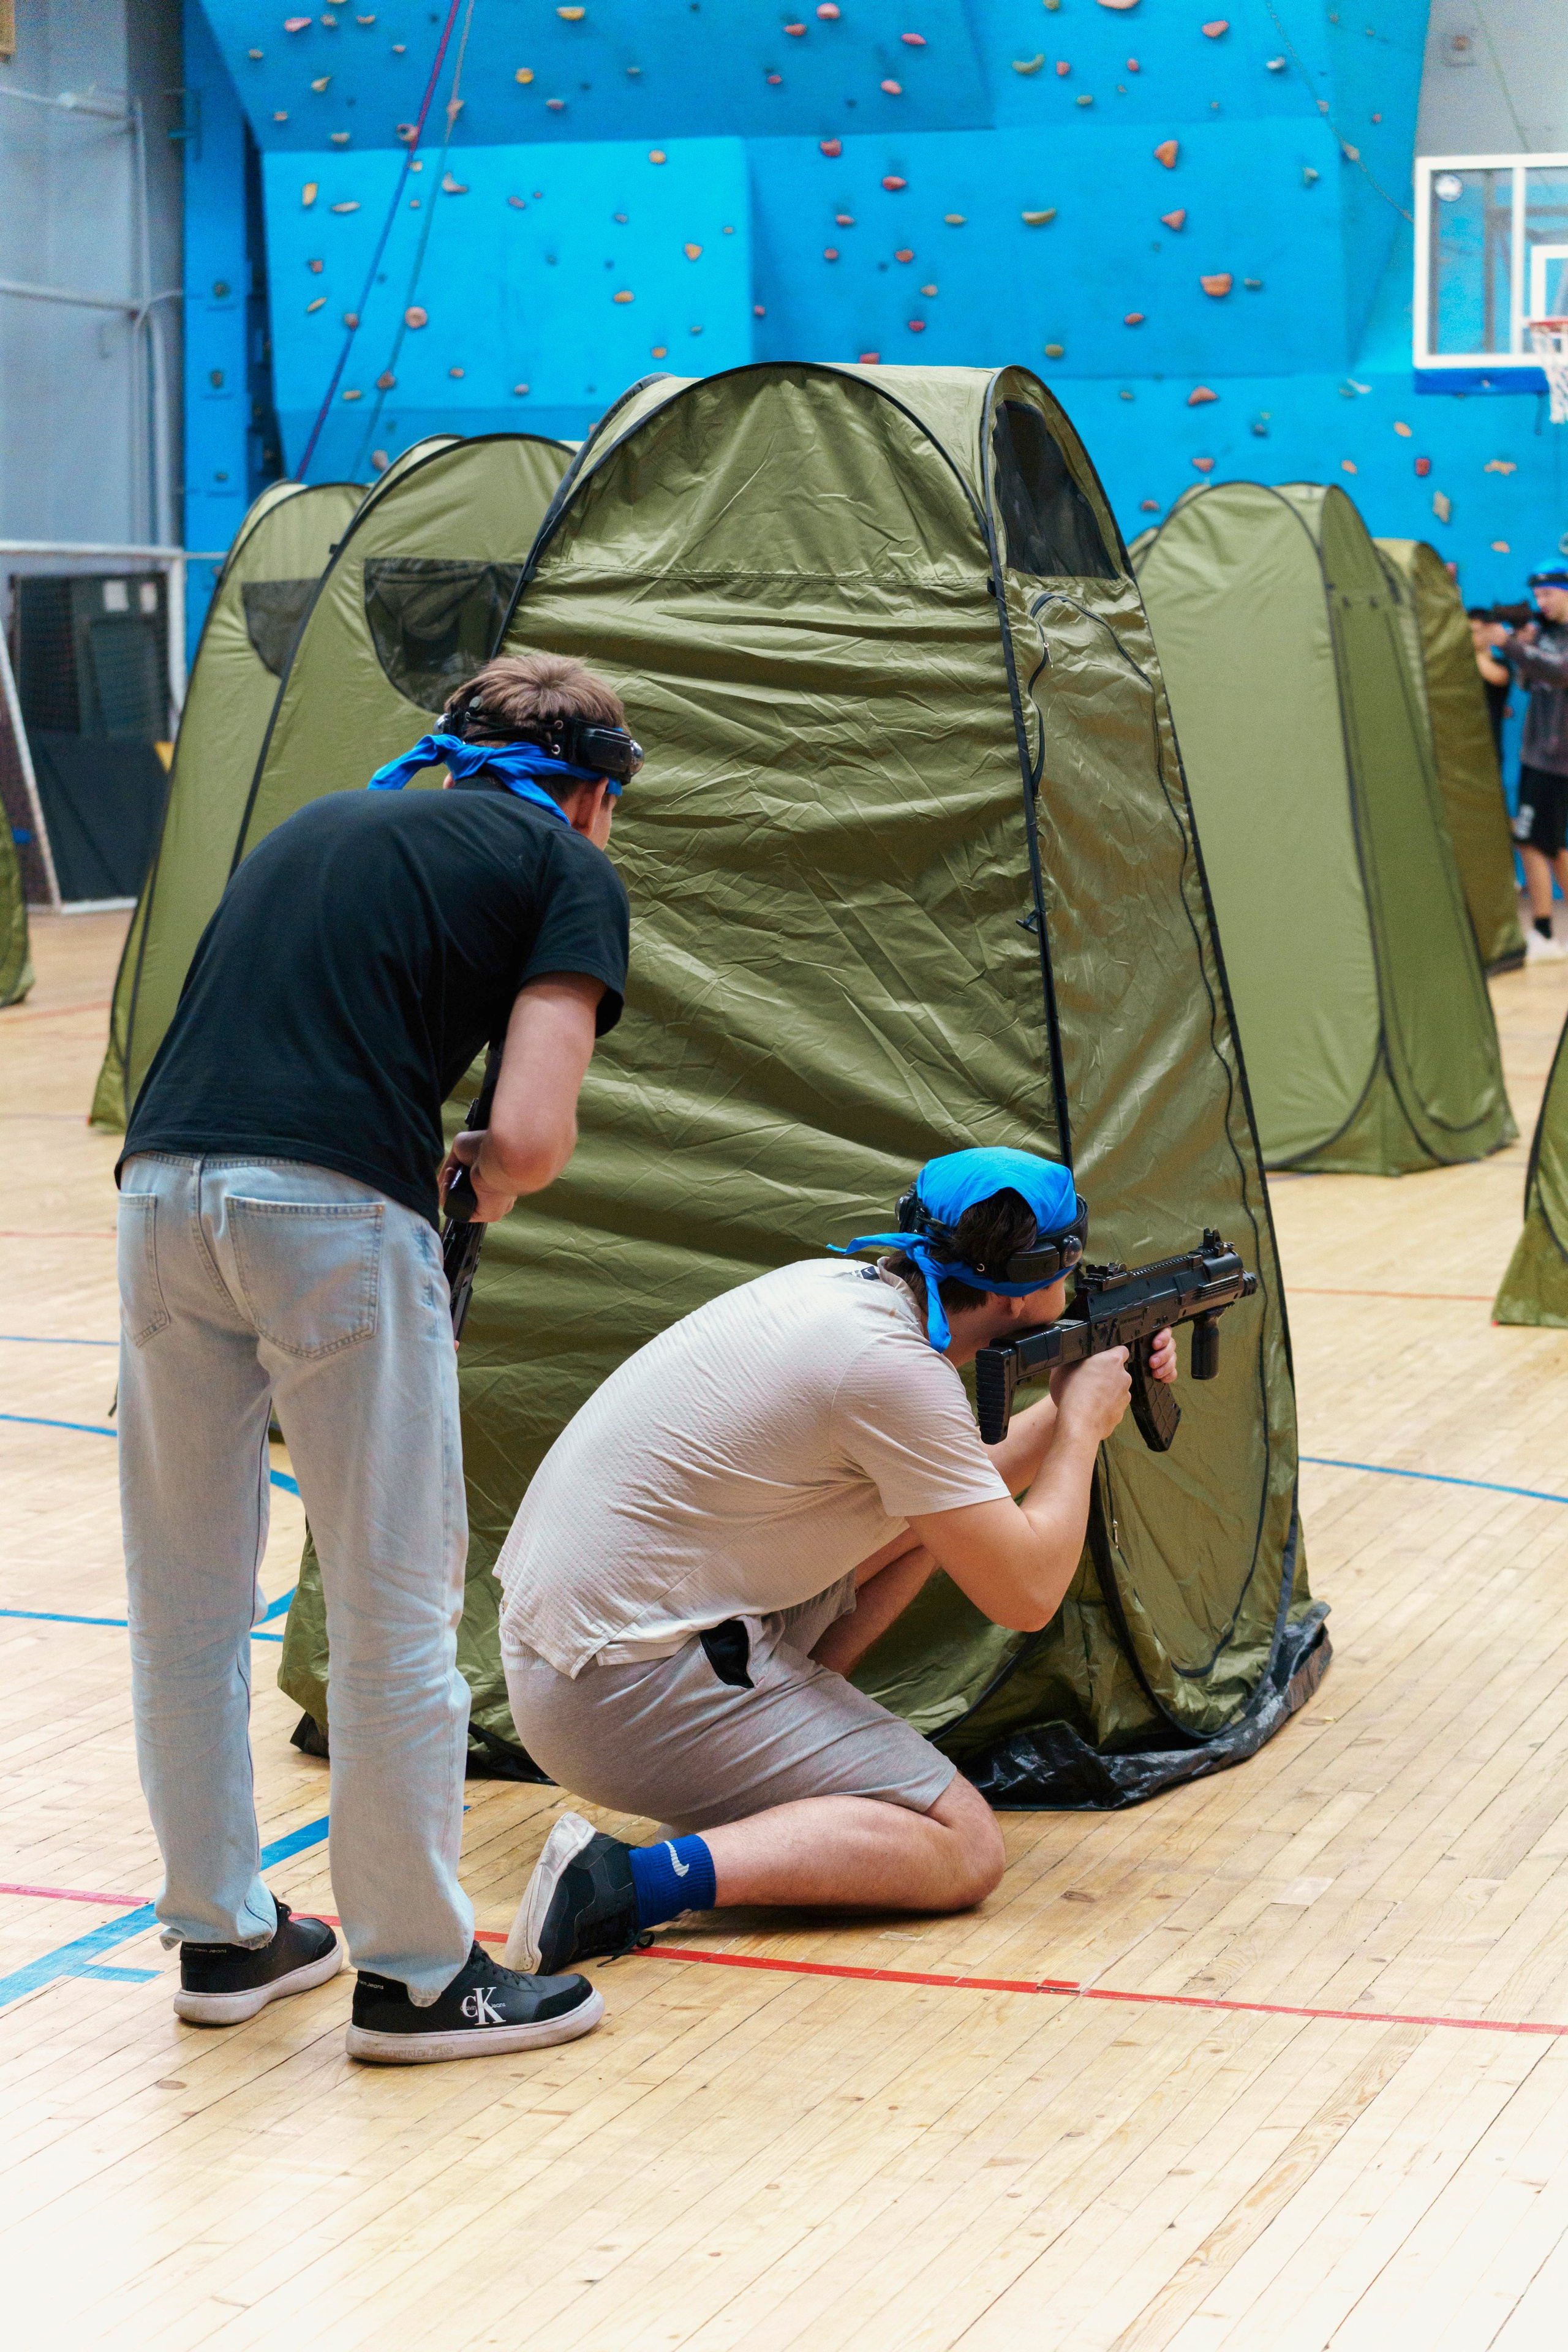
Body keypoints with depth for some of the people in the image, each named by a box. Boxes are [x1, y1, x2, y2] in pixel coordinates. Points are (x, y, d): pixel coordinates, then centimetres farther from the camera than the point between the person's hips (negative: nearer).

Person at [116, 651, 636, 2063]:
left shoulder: (324, 824, 28)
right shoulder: (566, 869, 9)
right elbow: (532, 1137, -3)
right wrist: (486, 1180, 19)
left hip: (163, 1181, 6)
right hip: (333, 1207, -6)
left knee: (187, 1602, 16)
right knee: (394, 1609, 5)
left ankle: (221, 1934, 29)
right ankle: (415, 1973, 14)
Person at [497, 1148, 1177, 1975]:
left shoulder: (837, 1286, 8)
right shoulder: (895, 1368, -19)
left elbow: (960, 1491, 24)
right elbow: (1027, 1595, -13)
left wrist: (1070, 1401, 16)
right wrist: (1083, 1426, 1)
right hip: (623, 1688, -10)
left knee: (930, 1516, 18)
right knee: (963, 1849, -10)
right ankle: (633, 1881, -20)